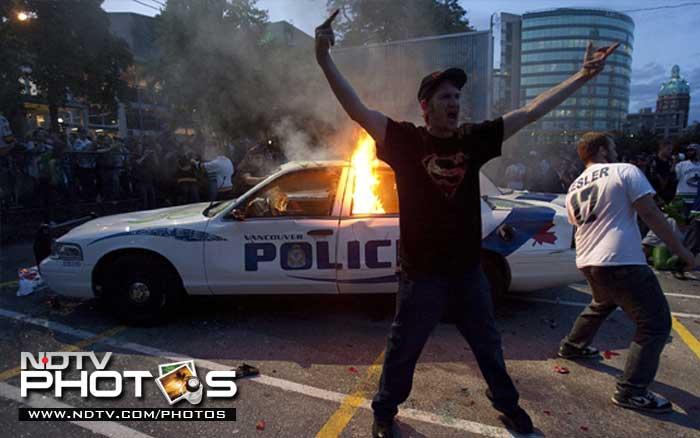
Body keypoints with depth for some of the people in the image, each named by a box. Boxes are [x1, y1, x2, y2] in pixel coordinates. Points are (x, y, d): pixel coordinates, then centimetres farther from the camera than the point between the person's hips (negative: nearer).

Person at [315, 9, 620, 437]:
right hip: (422, 271, -4)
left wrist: (584, 76, 6)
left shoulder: (474, 138, 0)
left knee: (489, 344, 24)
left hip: (469, 268, 4)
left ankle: (507, 403, 51)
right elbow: (358, 111, -20)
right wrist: (326, 60, -29)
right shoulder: (405, 140, -10)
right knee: (403, 350, 14)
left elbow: (530, 112, 4)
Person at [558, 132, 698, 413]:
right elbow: (651, 214, -10)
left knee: (603, 303, 34)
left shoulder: (573, 189, 15)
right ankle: (631, 392, 2)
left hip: (587, 262, 8)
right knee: (655, 323, 2)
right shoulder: (625, 171, -5)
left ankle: (572, 346, 44)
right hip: (621, 262, -8)